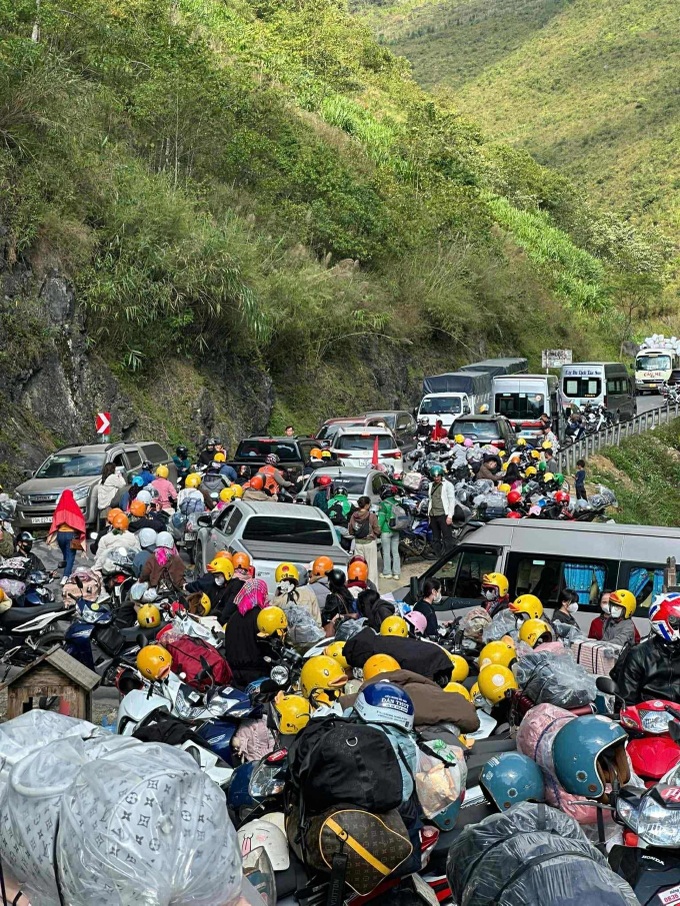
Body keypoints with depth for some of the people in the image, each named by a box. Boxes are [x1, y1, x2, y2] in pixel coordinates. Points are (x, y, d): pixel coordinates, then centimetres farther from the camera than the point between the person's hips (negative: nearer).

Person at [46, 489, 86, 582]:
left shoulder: (59, 509, 2)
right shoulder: (75, 508, -7)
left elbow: (54, 523, 6)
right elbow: (80, 522, -7)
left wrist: (51, 537, 13)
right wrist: (81, 536, 0)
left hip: (60, 534, 4)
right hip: (71, 534, -4)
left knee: (65, 554, 22)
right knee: (70, 556, -4)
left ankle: (67, 574, 34)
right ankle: (65, 576, -21)